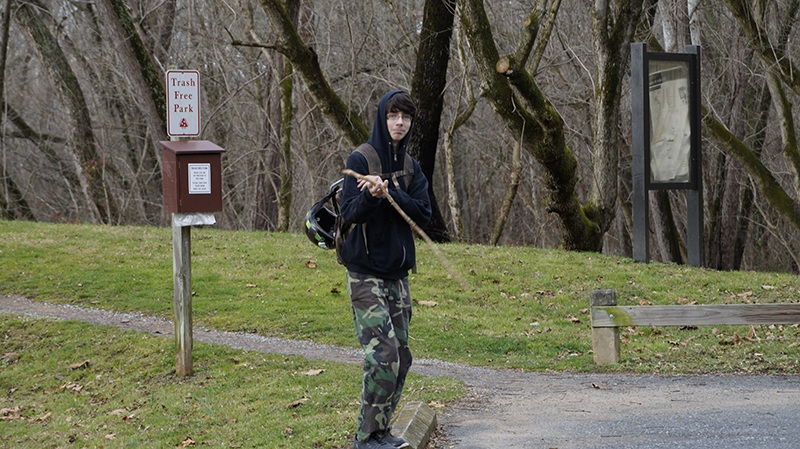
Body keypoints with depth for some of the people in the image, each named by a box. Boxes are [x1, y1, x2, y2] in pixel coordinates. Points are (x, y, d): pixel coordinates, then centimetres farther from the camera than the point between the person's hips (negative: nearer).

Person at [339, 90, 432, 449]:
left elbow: (423, 214, -2)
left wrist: (390, 192, -16)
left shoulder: (411, 168, 11)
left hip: (398, 273, 6)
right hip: (365, 272, -6)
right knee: (383, 351, -15)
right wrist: (370, 196, -32)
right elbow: (349, 211, -12)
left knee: (401, 354, 6)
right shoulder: (361, 160, -5)